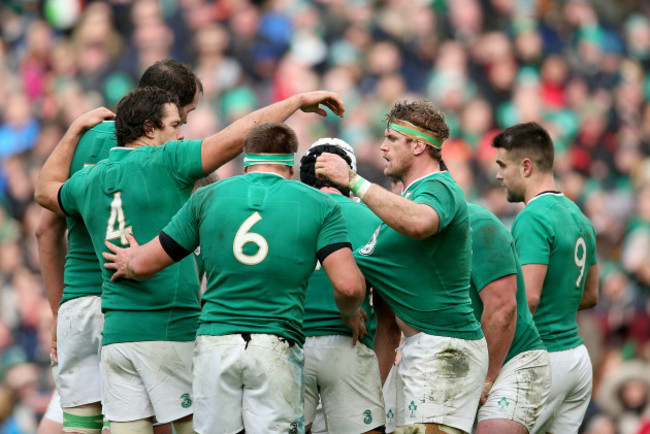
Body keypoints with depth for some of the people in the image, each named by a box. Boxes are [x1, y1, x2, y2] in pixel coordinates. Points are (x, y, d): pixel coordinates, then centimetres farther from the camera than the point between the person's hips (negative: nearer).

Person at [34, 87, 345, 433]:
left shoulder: (90, 179, 12)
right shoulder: (166, 161, -5)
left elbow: (46, 191, 35)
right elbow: (240, 135, -10)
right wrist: (299, 101, -2)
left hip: (115, 333, 6)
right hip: (170, 327, -6)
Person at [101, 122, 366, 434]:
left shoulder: (208, 197, 9)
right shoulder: (321, 206, 4)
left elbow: (143, 265, 11)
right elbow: (348, 286, -8)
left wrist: (129, 262, 35)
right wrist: (350, 315, 15)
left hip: (215, 343, 2)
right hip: (276, 348, -2)